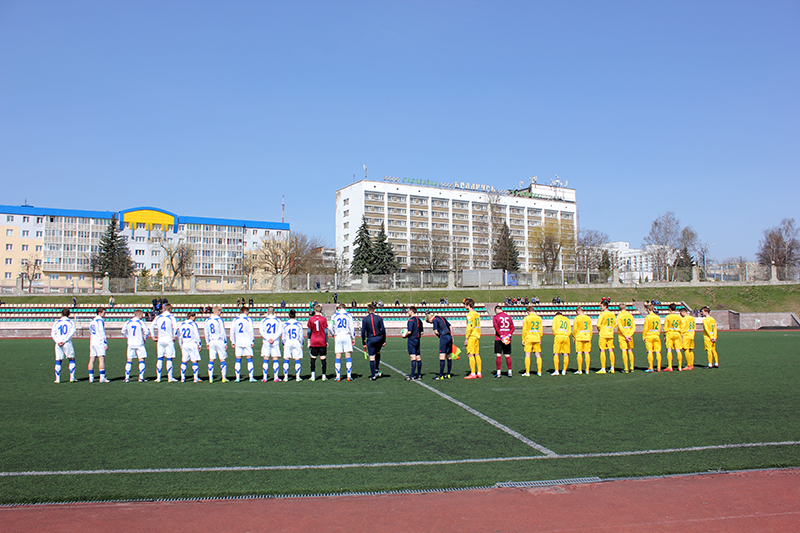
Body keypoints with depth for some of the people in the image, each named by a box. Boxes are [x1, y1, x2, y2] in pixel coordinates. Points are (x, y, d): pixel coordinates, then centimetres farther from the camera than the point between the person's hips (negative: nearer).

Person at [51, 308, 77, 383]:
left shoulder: (57, 322, 12)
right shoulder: (71, 322, 6)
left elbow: (53, 333, 1)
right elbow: (71, 332, -7)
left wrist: (57, 342, -8)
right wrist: (64, 341, -11)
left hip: (58, 344, 2)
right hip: (68, 343, -2)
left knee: (58, 361, 6)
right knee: (71, 360, 8)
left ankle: (58, 379, 4)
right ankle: (72, 378, 2)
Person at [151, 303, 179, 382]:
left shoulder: (158, 317, 9)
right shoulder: (171, 317, -5)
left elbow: (151, 327, 14)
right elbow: (175, 327, -18)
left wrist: (153, 336, 17)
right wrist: (174, 336, -9)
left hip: (160, 340, 4)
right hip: (169, 340, -4)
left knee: (159, 359, 9)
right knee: (169, 359, -1)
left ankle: (158, 377, 10)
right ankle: (170, 377, 0)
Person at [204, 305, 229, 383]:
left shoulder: (207, 320, 8)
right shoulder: (219, 320, -9)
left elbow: (205, 332, 13)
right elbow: (223, 332, -9)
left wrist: (207, 343, 21)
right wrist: (225, 343, -4)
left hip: (211, 342, 5)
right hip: (220, 341, -5)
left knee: (211, 359, 8)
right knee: (222, 359, 1)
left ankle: (210, 378, 6)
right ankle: (224, 378, -1)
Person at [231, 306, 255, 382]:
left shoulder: (235, 320, 9)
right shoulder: (248, 319, -2)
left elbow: (232, 331, 8)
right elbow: (251, 331, -7)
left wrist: (232, 341, 14)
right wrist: (252, 341, -4)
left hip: (238, 343, 3)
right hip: (247, 342, -3)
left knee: (238, 360, 7)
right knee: (249, 359, -1)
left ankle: (237, 378, 7)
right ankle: (251, 377, -5)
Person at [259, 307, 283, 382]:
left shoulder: (263, 320, 3)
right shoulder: (278, 320, 4)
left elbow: (261, 331, -5)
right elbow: (280, 331, -5)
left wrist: (268, 338, -9)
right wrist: (273, 338, -9)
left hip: (266, 342, 0)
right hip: (275, 342, 0)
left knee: (266, 359, 3)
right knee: (275, 359, 4)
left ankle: (265, 377, 1)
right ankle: (276, 377, 1)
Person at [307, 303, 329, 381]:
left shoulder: (311, 319, -2)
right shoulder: (323, 319, -5)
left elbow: (309, 331, 2)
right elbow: (325, 332, -3)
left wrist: (309, 340, 14)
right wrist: (327, 341, 5)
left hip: (313, 342, 1)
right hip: (322, 342, -1)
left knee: (313, 359, 7)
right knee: (323, 358, 3)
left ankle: (313, 375, 2)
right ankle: (324, 375, 4)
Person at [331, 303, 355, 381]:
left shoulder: (334, 315, 6)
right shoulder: (348, 315, 5)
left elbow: (330, 327, 3)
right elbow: (352, 327, 1)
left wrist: (333, 335, 18)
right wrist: (353, 338, 6)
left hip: (337, 337, 0)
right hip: (347, 336, 0)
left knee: (338, 356, 3)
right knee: (348, 356, 1)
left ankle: (338, 376, 2)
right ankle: (349, 376, -2)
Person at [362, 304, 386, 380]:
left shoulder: (364, 319, 0)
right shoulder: (379, 318, 3)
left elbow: (363, 332, -2)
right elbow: (383, 330, 1)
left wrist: (364, 343, 3)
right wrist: (384, 341, 8)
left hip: (370, 339, -2)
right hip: (379, 338, 2)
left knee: (371, 358, 2)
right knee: (378, 353, 27)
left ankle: (373, 376, 4)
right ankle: (377, 369, 20)